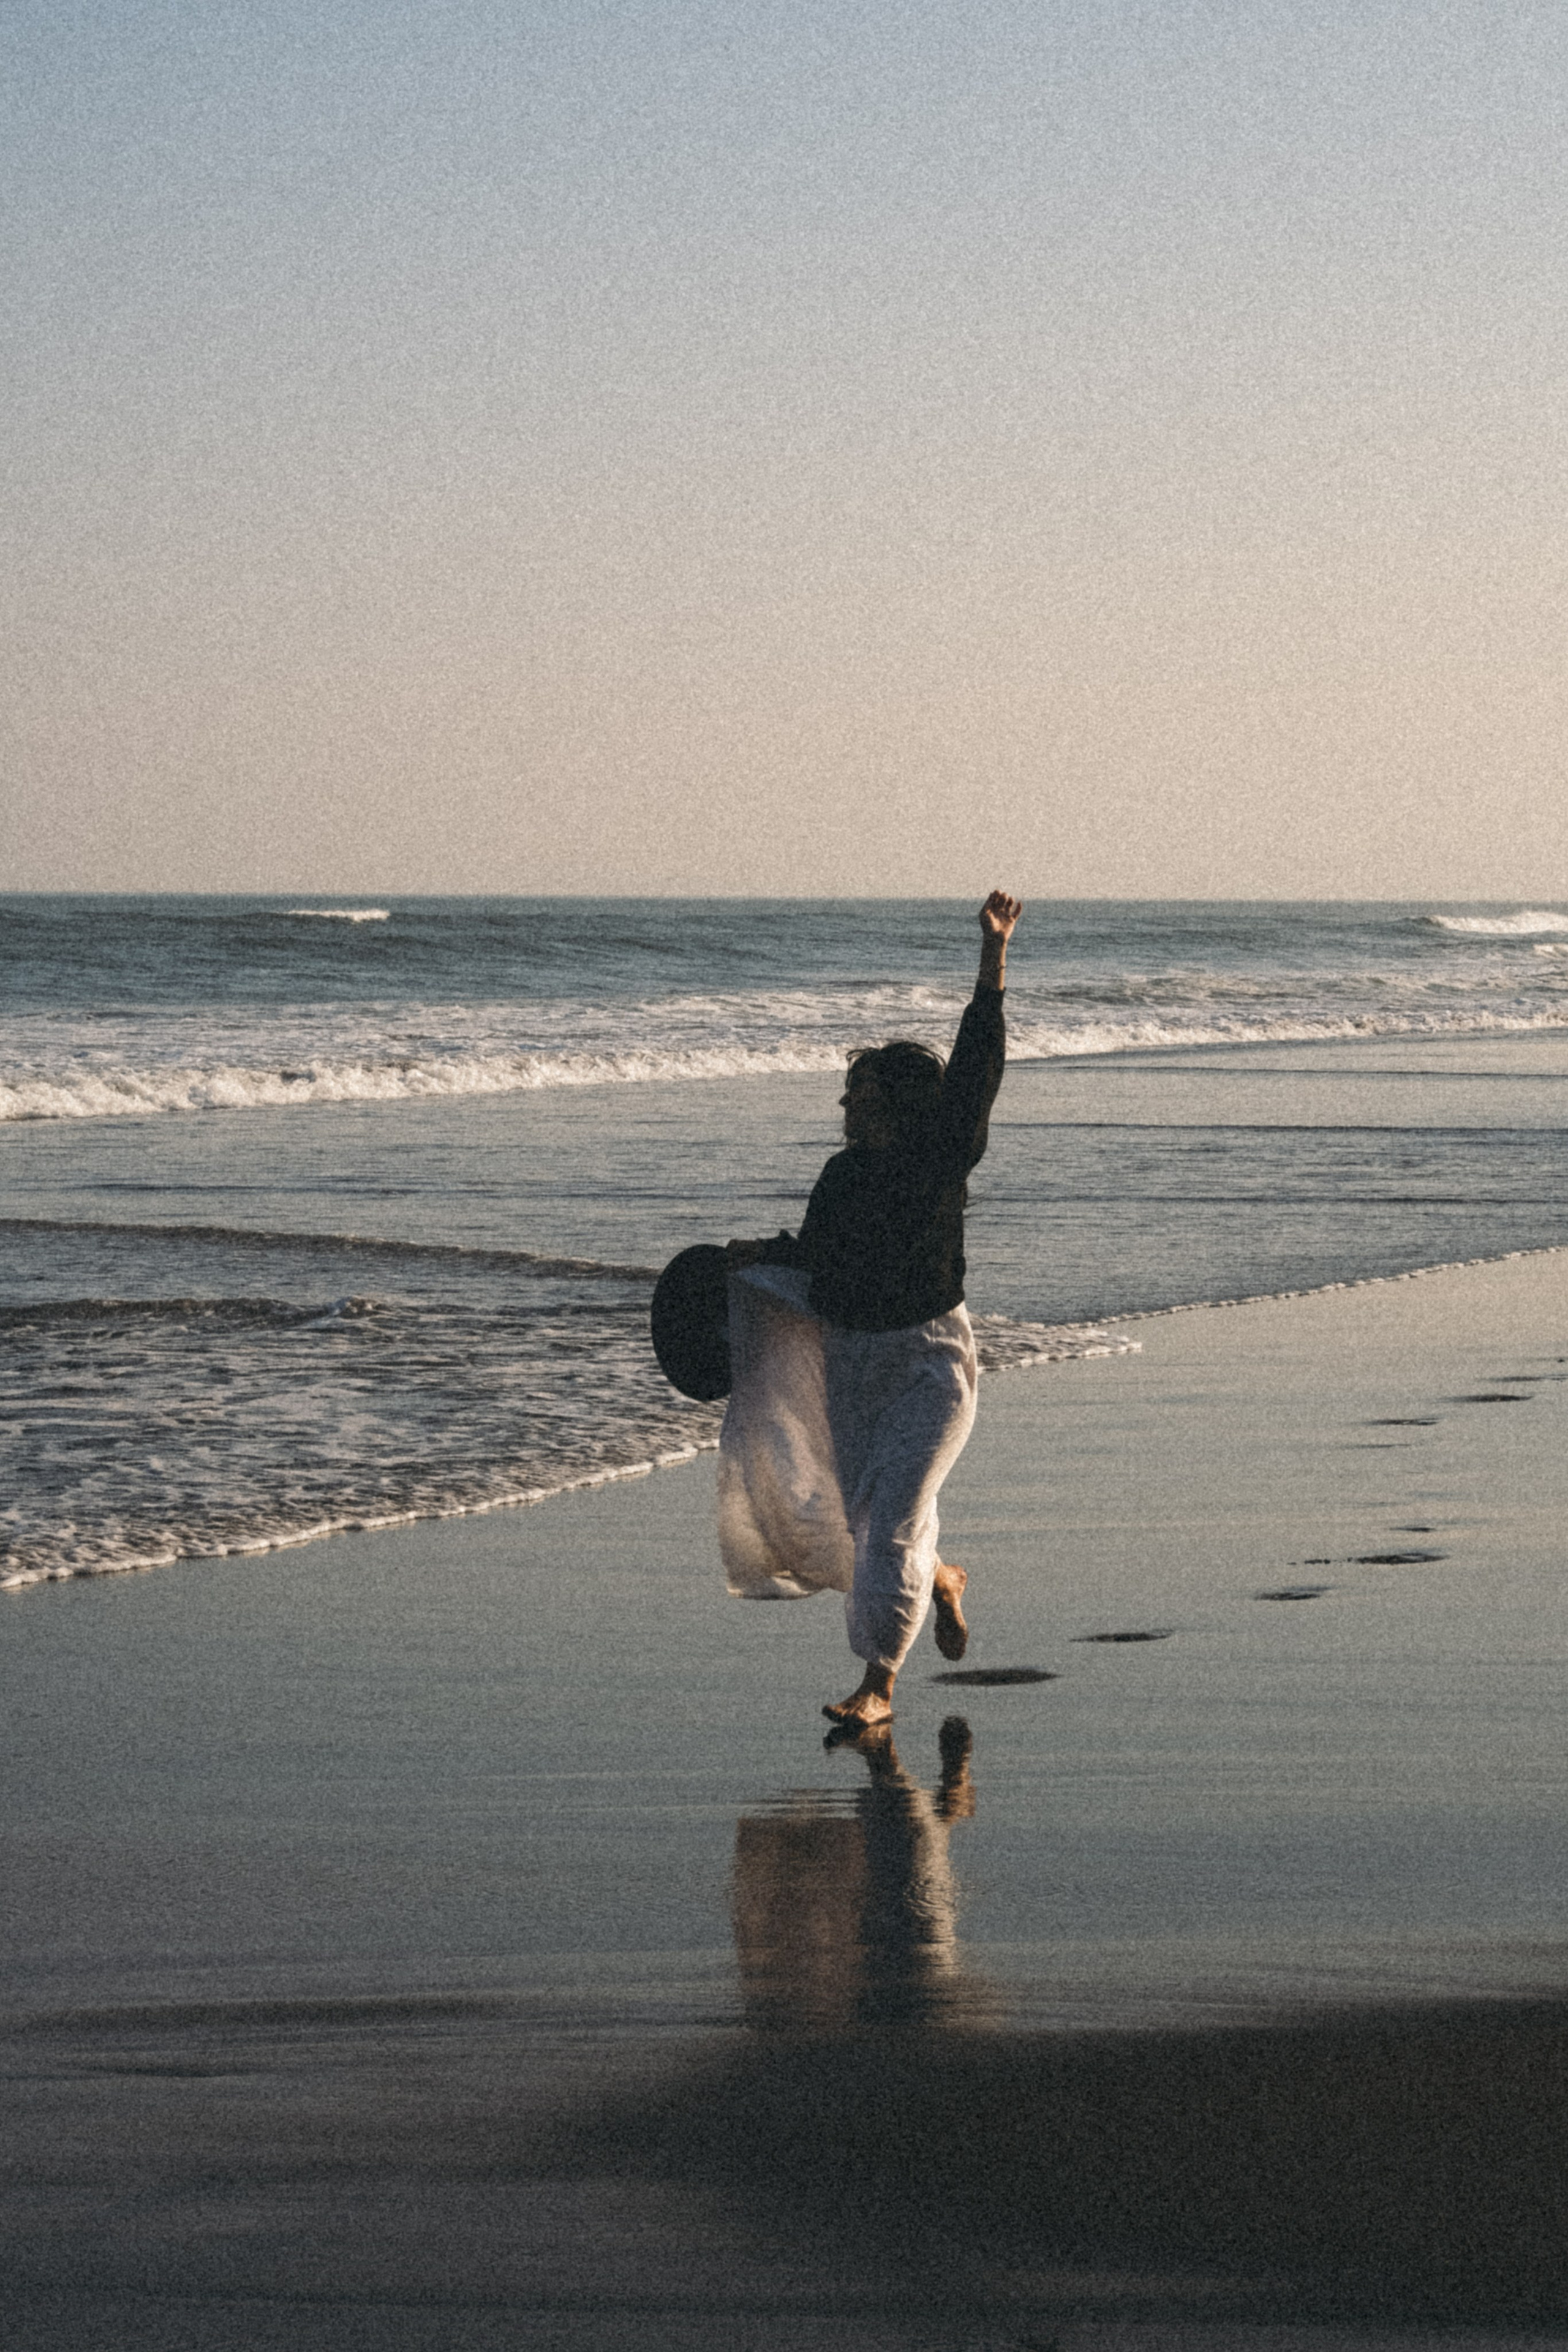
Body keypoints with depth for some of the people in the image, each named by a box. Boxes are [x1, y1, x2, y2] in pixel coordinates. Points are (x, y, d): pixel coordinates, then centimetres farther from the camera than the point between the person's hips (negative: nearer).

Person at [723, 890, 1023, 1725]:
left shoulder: (942, 1157, -11)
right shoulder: (843, 1174, 6)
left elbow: (976, 1065, -19)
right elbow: (817, 1256, 22)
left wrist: (993, 956, -27)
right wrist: (755, 1256, 5)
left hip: (928, 1362, -6)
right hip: (848, 1359, 6)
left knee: (891, 1517, -14)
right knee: (865, 1514, 12)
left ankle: (878, 1685, -12)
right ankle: (940, 1582, 44)